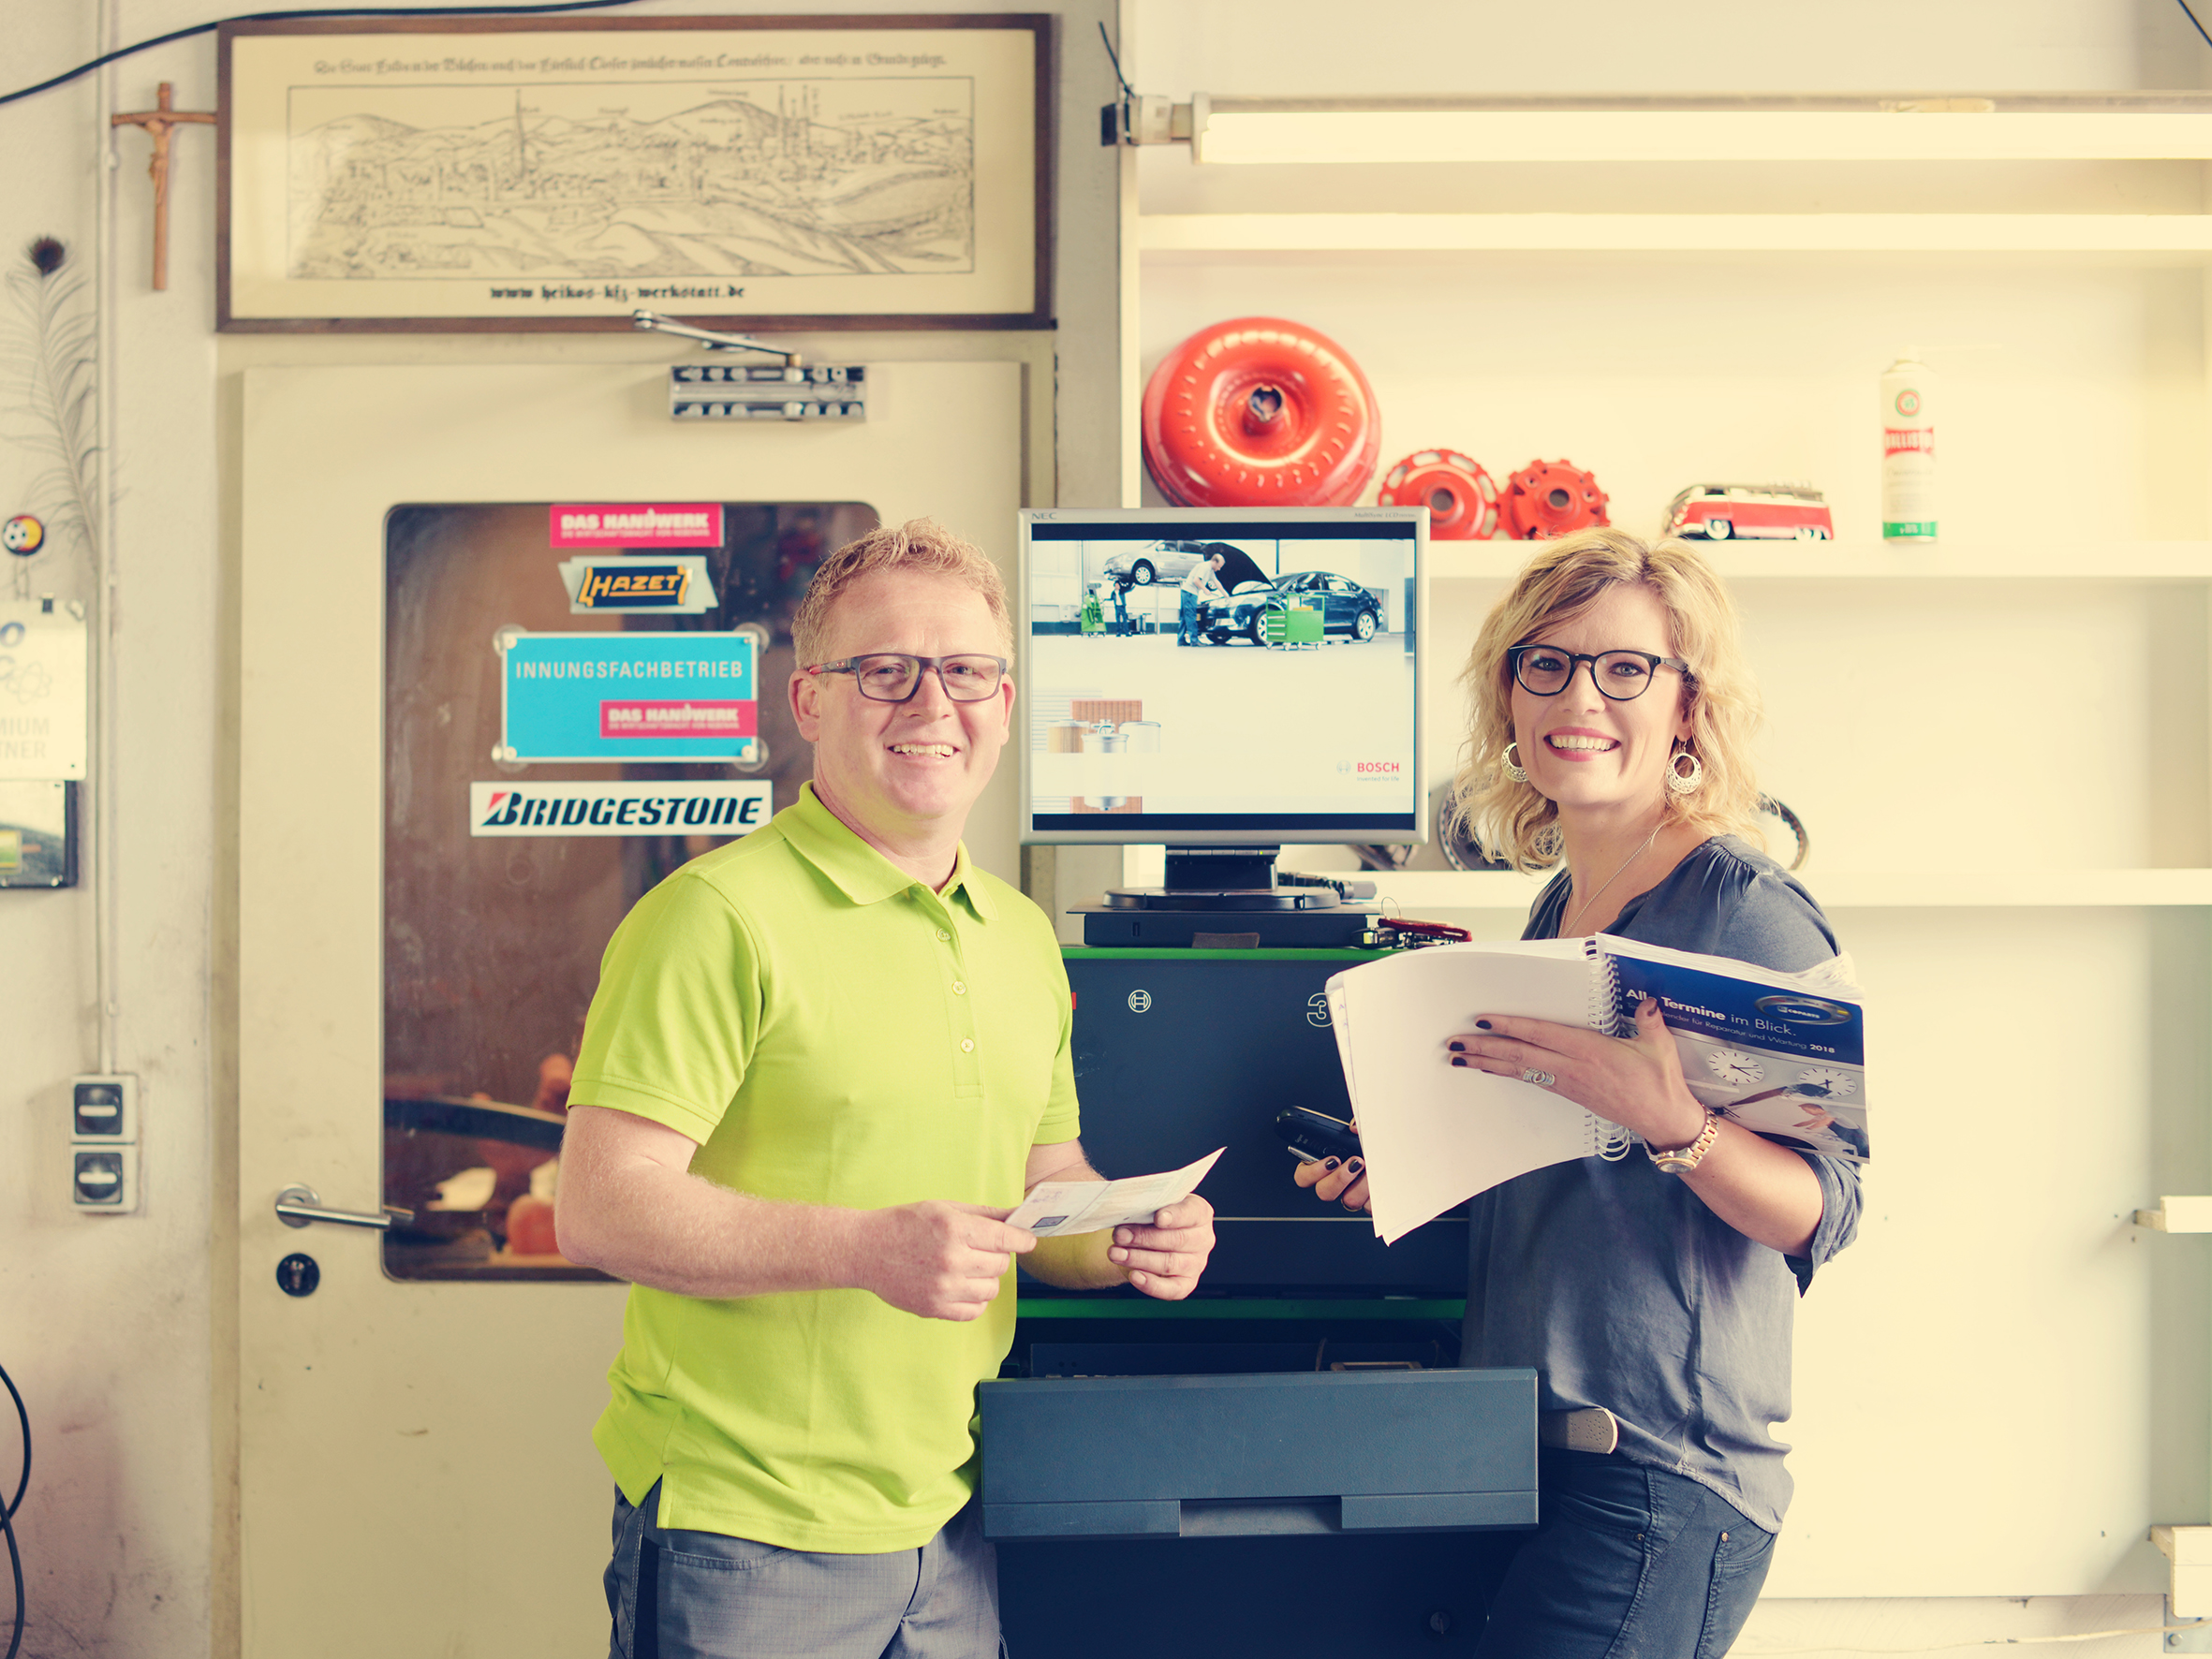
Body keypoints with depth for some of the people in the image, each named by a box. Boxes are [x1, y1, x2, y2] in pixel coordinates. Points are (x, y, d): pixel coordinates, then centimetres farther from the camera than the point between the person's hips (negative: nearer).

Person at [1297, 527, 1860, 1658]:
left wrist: (1669, 1121, -31)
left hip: (1662, 1477, -8)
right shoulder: (1557, 909, 12)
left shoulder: (1748, 910, -11)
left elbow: (1823, 1212, -15)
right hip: (1522, 1443, 8)